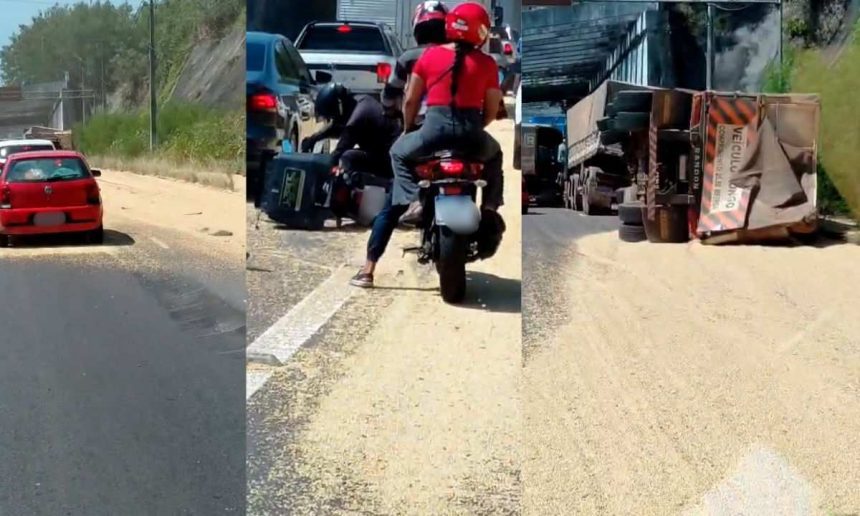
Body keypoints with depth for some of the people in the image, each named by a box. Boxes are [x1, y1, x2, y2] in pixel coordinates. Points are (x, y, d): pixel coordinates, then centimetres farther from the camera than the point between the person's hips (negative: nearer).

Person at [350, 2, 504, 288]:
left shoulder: (430, 55, 8)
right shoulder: (487, 63, 6)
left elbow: (410, 100, 10)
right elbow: (491, 110, 8)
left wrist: (407, 129, 28)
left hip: (434, 128, -1)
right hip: (471, 131, 1)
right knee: (494, 155, 38)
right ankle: (490, 211, 15)